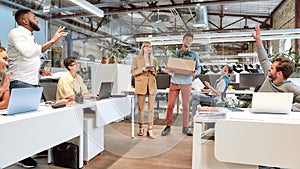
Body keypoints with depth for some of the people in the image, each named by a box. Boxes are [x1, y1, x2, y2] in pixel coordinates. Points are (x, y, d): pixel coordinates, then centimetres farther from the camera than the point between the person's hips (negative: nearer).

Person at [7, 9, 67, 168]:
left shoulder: (28, 36, 21)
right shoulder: (16, 33, -9)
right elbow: (29, 52, -27)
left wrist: (39, 70, 13)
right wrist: (52, 41, -27)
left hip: (32, 83, 9)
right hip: (21, 83, -9)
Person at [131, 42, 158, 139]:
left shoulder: (154, 60, 16)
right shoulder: (136, 59, 7)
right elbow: (133, 72, 2)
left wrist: (153, 70, -2)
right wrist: (142, 69, -13)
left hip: (152, 84, 3)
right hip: (141, 84, -2)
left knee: (151, 107, -1)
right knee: (140, 107, 1)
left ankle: (150, 129, 5)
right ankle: (141, 128, 15)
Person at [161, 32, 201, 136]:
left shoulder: (194, 55, 11)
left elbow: (198, 68, 9)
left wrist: (196, 72, -13)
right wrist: (167, 70, -9)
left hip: (186, 83, 0)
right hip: (174, 81, 0)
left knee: (185, 105, 5)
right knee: (170, 105, -1)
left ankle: (185, 127, 16)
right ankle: (168, 126, 11)